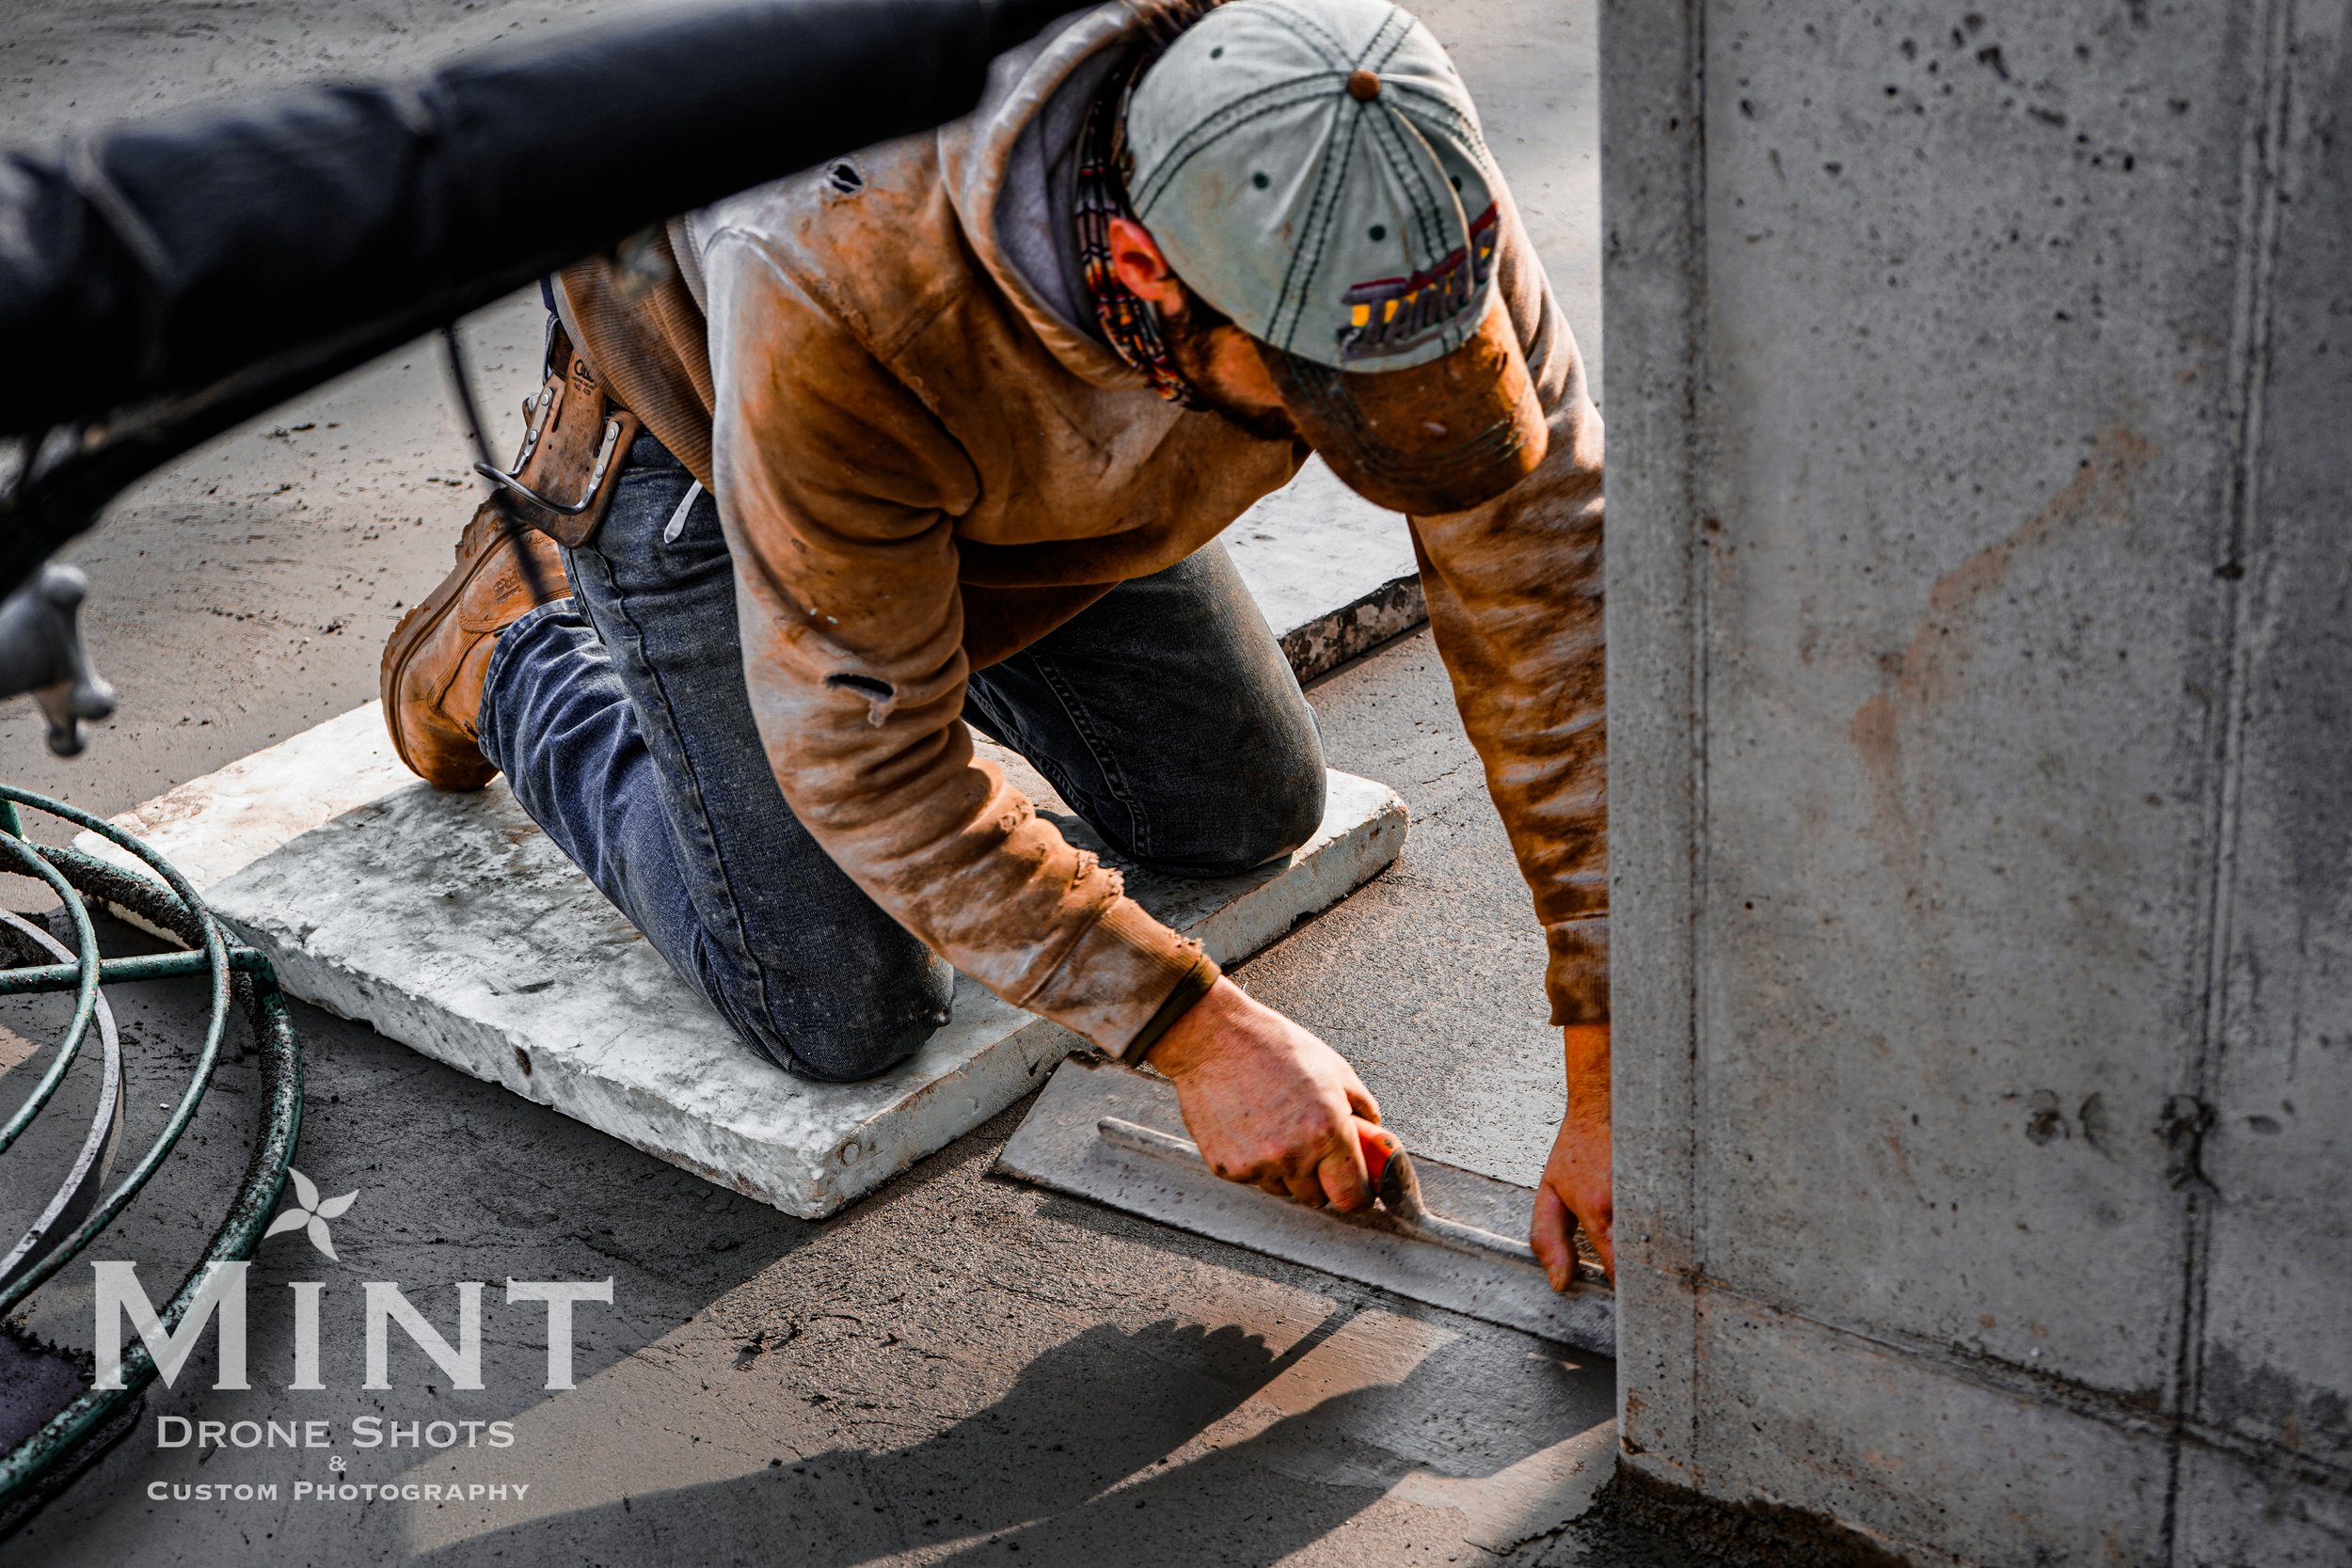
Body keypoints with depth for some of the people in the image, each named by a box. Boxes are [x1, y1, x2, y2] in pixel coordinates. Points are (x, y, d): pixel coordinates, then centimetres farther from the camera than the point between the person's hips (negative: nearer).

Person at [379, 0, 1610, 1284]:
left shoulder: (1403, 206, -34)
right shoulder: (844, 305, -46)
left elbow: (1548, 609, -28)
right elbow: (866, 757, -33)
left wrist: (1613, 1077, -29)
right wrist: (1197, 1036, -32)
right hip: (698, 408, -4)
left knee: (1247, 816, 8)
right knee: (839, 1017, -7)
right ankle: (522, 656, 18)